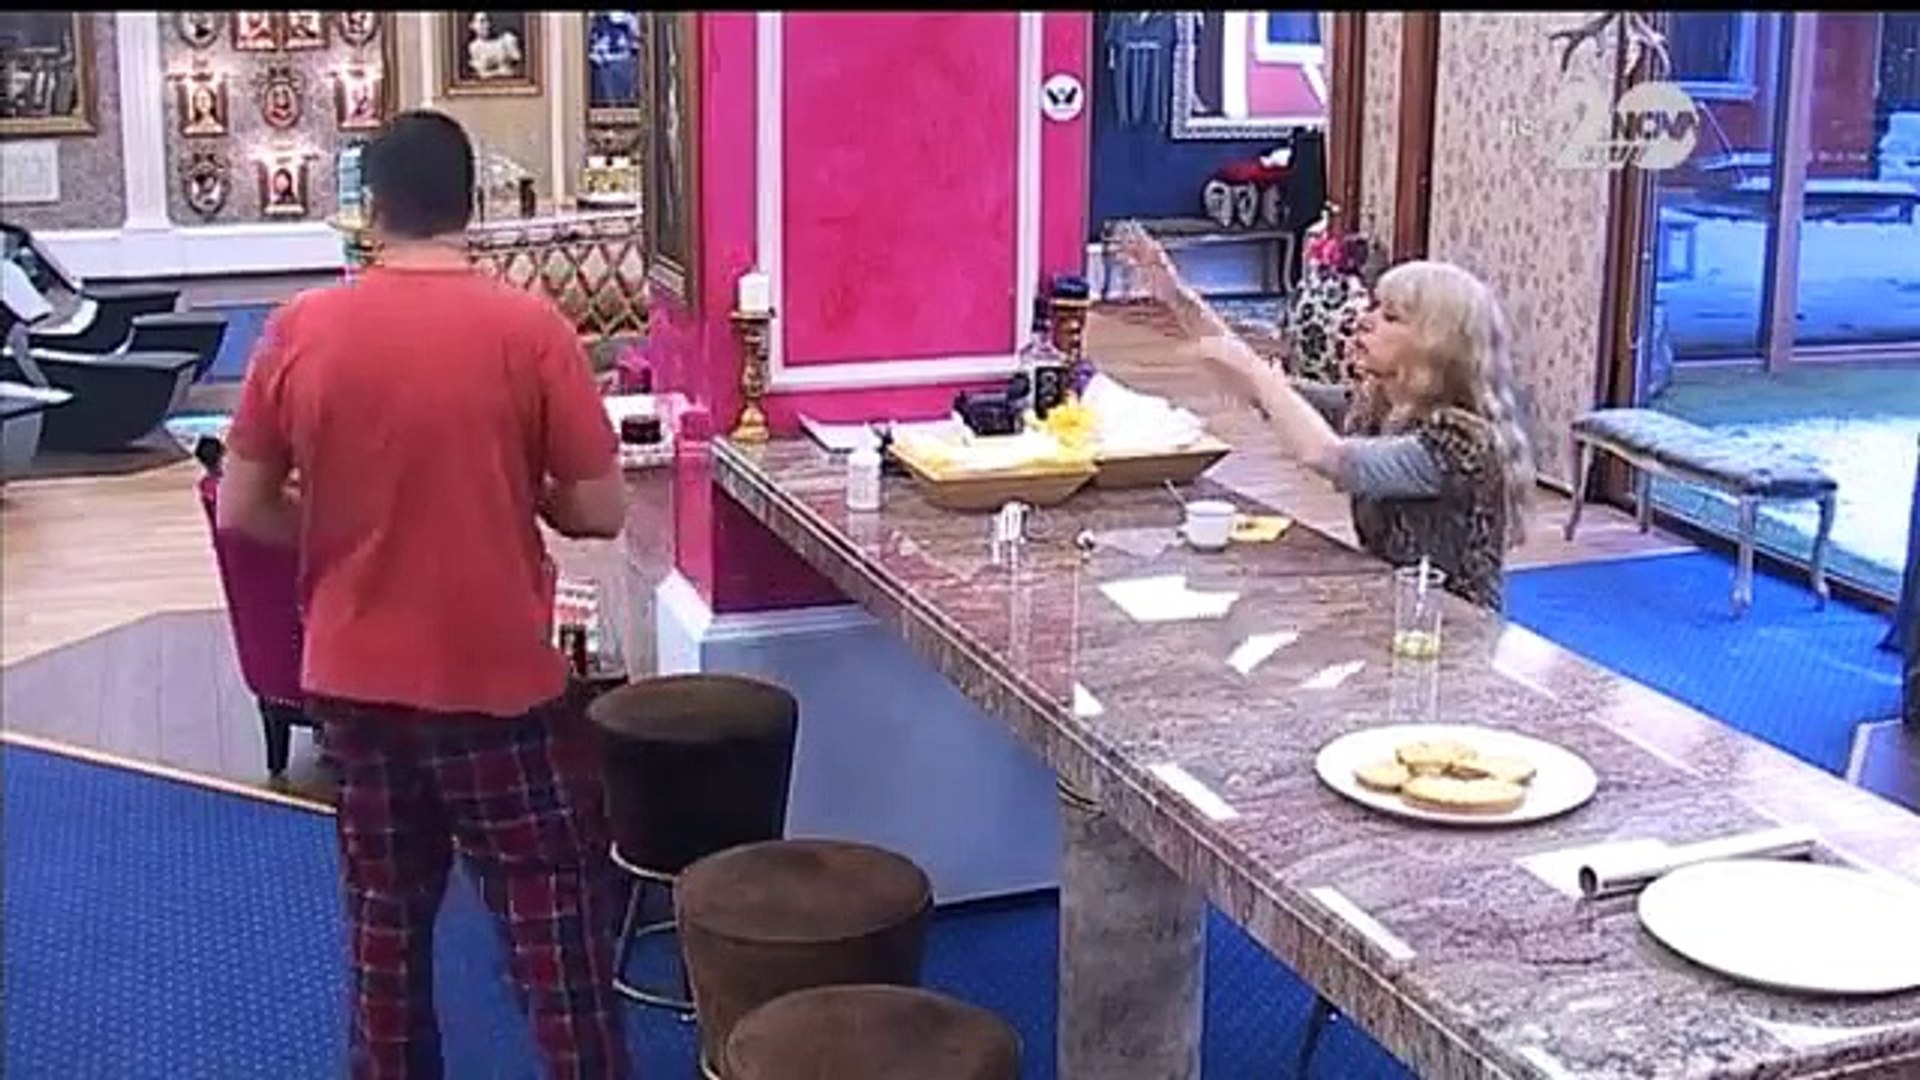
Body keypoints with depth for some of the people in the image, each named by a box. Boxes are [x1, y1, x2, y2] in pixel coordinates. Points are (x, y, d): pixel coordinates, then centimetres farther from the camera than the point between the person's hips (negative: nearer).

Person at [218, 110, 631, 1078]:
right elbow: (600, 513, -10)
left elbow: (241, 510, 1)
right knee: (551, 909, 8)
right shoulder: (529, 328, -13)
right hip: (496, 675, -3)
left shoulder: (296, 332, -5)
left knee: (385, 906, 18)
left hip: (352, 674, 3)